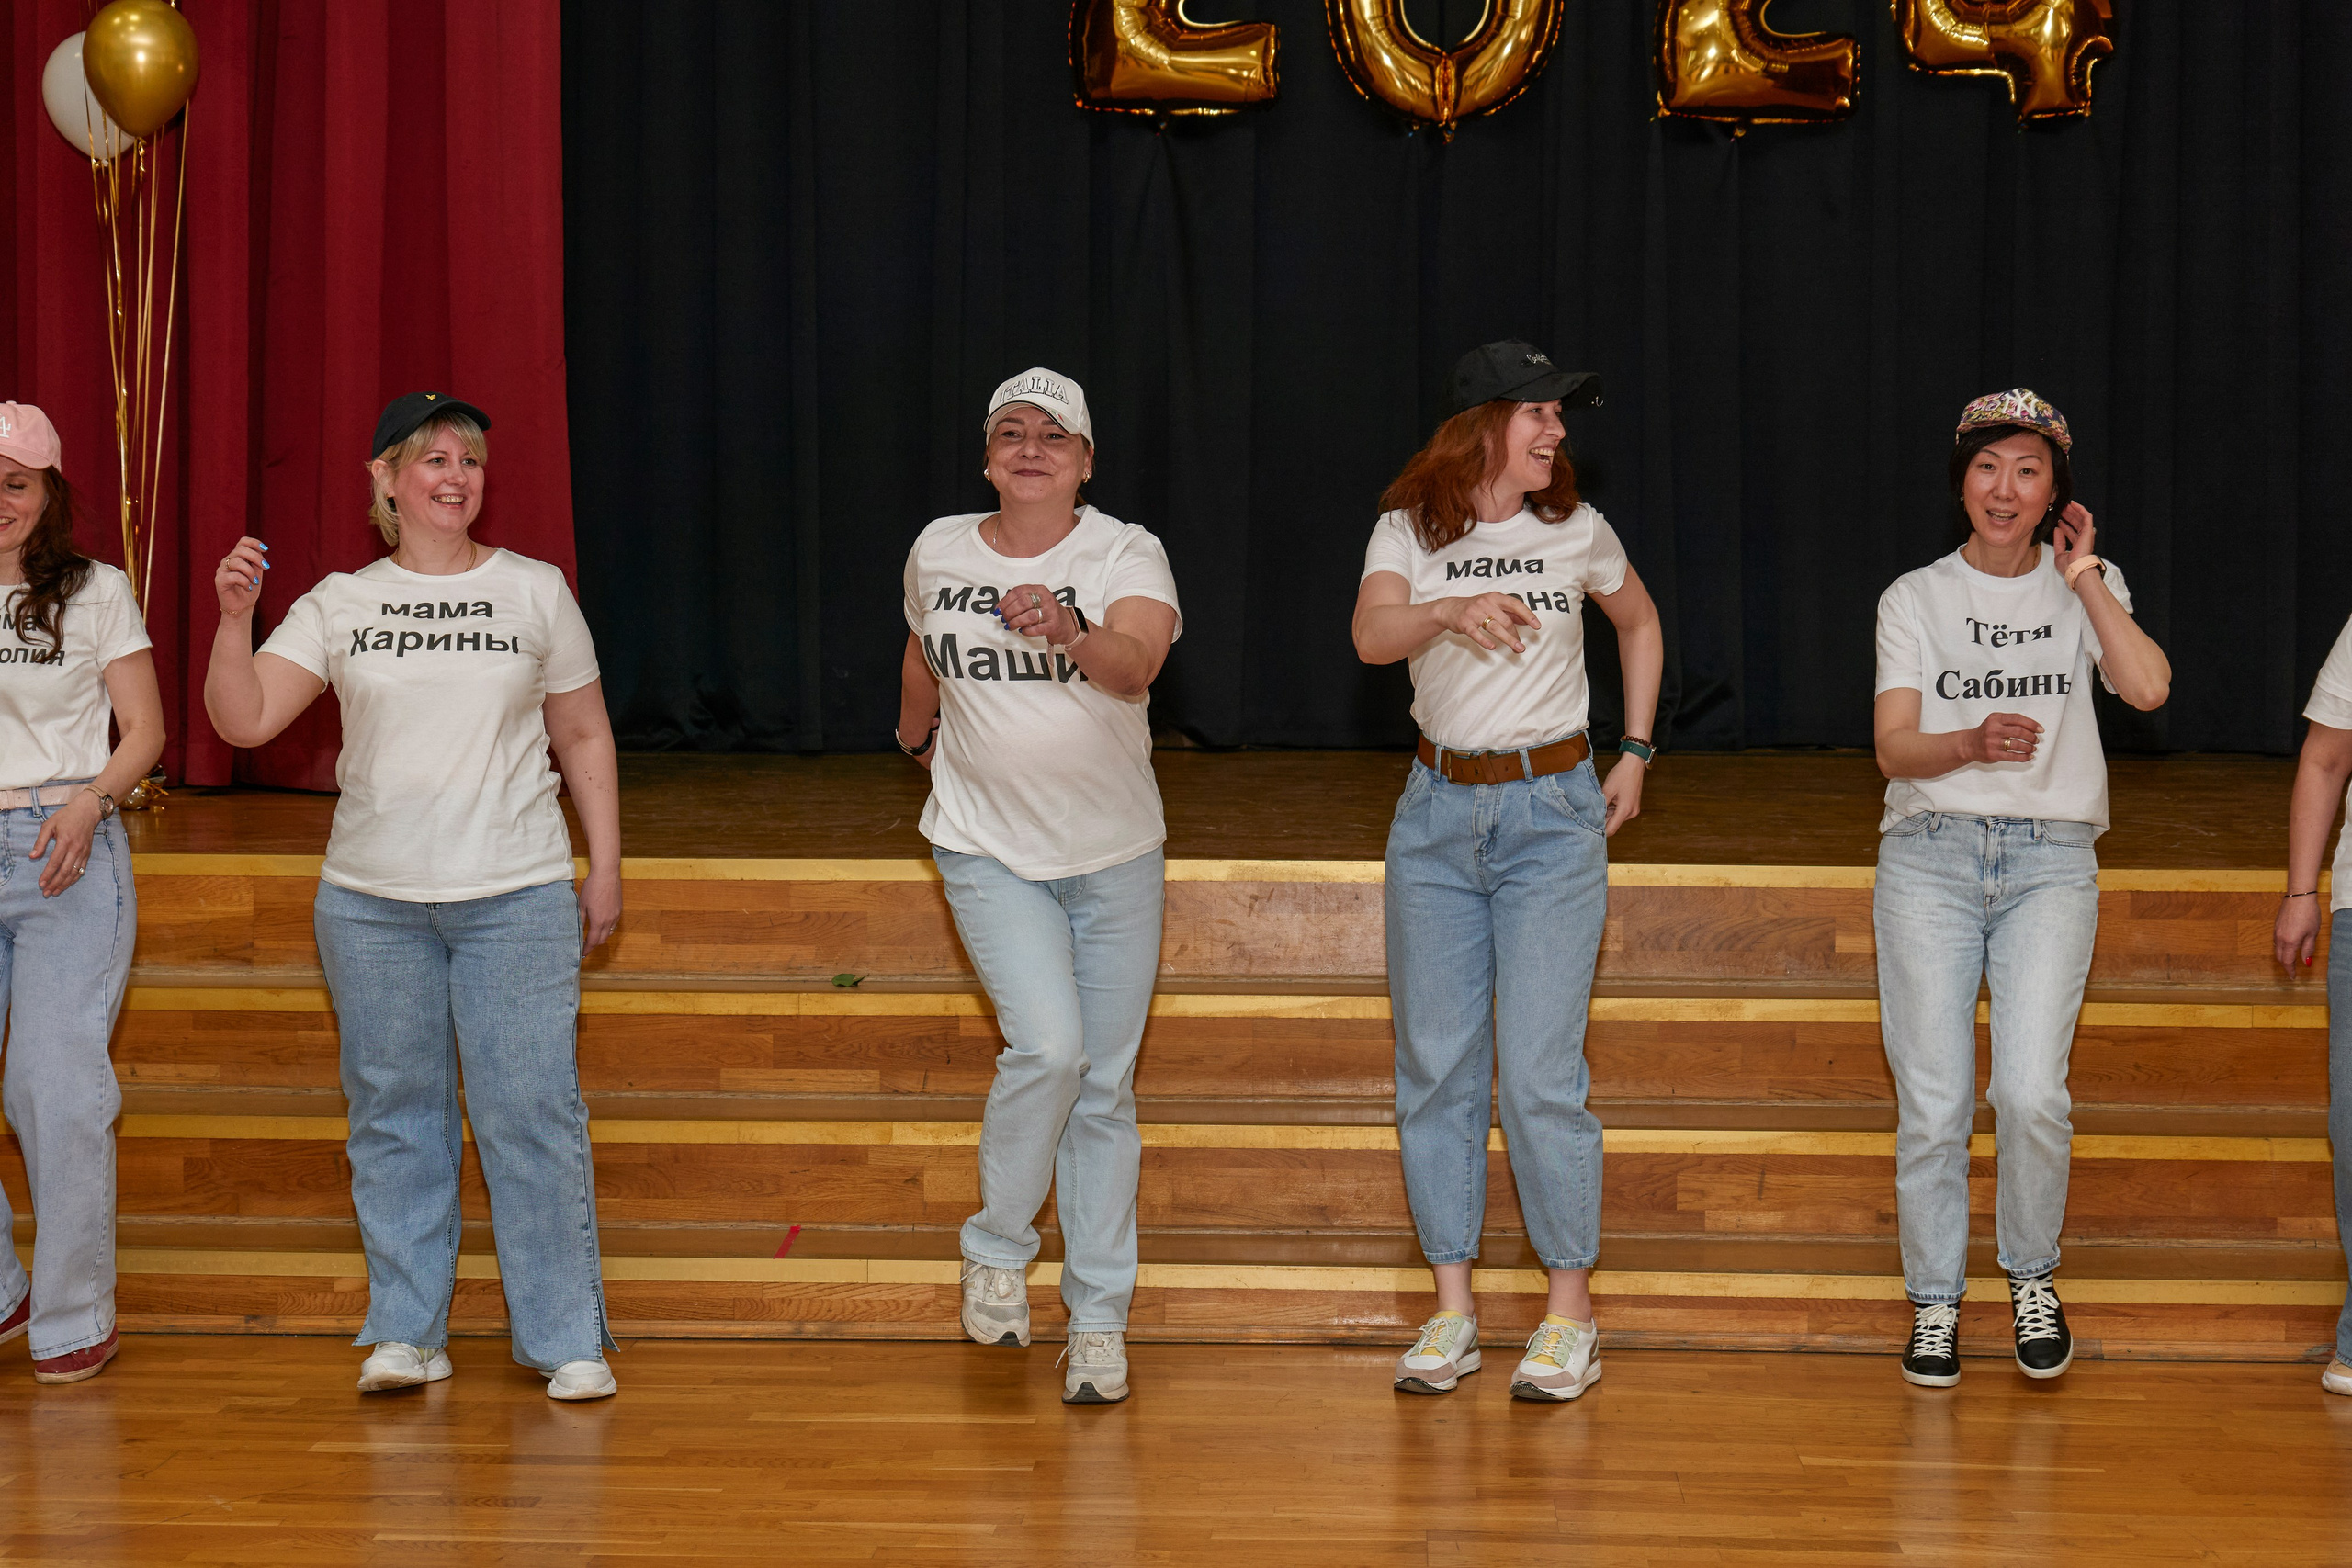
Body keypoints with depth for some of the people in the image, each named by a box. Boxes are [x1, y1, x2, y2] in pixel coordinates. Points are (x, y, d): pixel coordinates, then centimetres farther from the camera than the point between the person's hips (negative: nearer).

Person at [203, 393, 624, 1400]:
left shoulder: (535, 592, 6)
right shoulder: (339, 605, 6)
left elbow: (585, 737, 11)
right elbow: (242, 720, -2)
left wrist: (605, 866, 8)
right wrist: (234, 617, -16)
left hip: (518, 898, -1)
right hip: (371, 900, 2)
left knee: (532, 1112, -4)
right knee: (394, 1115, 7)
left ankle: (567, 1339, 5)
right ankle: (405, 1334, 18)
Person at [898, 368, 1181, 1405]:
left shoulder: (1126, 554, -10)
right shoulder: (938, 553, -1)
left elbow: (1136, 665, -31)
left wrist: (1068, 634, -51)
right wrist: (917, 737, 36)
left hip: (1114, 853, 0)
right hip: (988, 846, 0)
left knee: (1105, 1087, 6)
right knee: (1048, 1046, -21)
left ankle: (1097, 1321, 17)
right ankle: (995, 1248, 2)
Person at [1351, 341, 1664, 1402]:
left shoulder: (1576, 532, 2)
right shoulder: (1410, 531, -1)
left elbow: (1640, 624, 21)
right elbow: (1371, 635, -21)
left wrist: (1634, 756, 16)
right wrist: (1450, 609, -40)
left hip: (1553, 815, -1)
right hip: (1439, 811, 1)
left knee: (1539, 1070, -8)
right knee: (1435, 1066, 4)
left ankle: (1571, 1310, 3)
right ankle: (1453, 1306, 14)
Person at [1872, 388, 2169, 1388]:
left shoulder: (2085, 589, 10)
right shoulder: (1916, 598, 7)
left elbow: (2148, 688, -10)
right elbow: (1894, 748, -3)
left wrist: (2082, 576, -5)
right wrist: (1973, 742, -23)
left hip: (2052, 860, 0)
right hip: (1931, 854, 0)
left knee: (2033, 1092, -14)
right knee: (1932, 1104, -5)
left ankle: (2033, 1279, 10)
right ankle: (1934, 1301, 11)